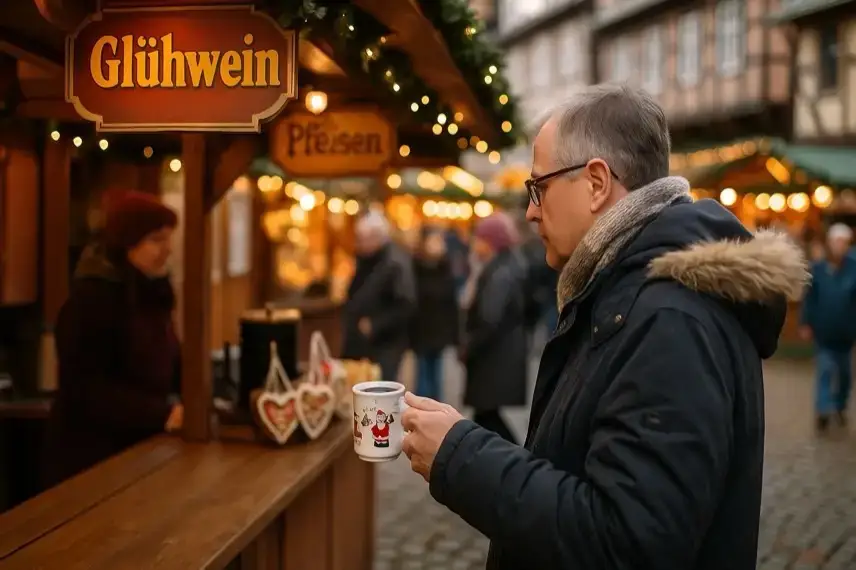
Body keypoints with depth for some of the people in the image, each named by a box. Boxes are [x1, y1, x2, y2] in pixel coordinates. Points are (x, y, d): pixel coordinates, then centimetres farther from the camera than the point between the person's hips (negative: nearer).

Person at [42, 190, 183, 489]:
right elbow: (86, 387, -23)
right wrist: (161, 415, -29)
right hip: (90, 456, -8)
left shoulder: (152, 292, 8)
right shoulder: (90, 298, -18)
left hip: (139, 447, 8)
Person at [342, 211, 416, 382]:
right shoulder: (366, 260, 11)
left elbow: (406, 306, -24)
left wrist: (374, 325, -21)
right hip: (358, 344, 9)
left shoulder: (397, 263, -17)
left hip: (383, 349, -8)